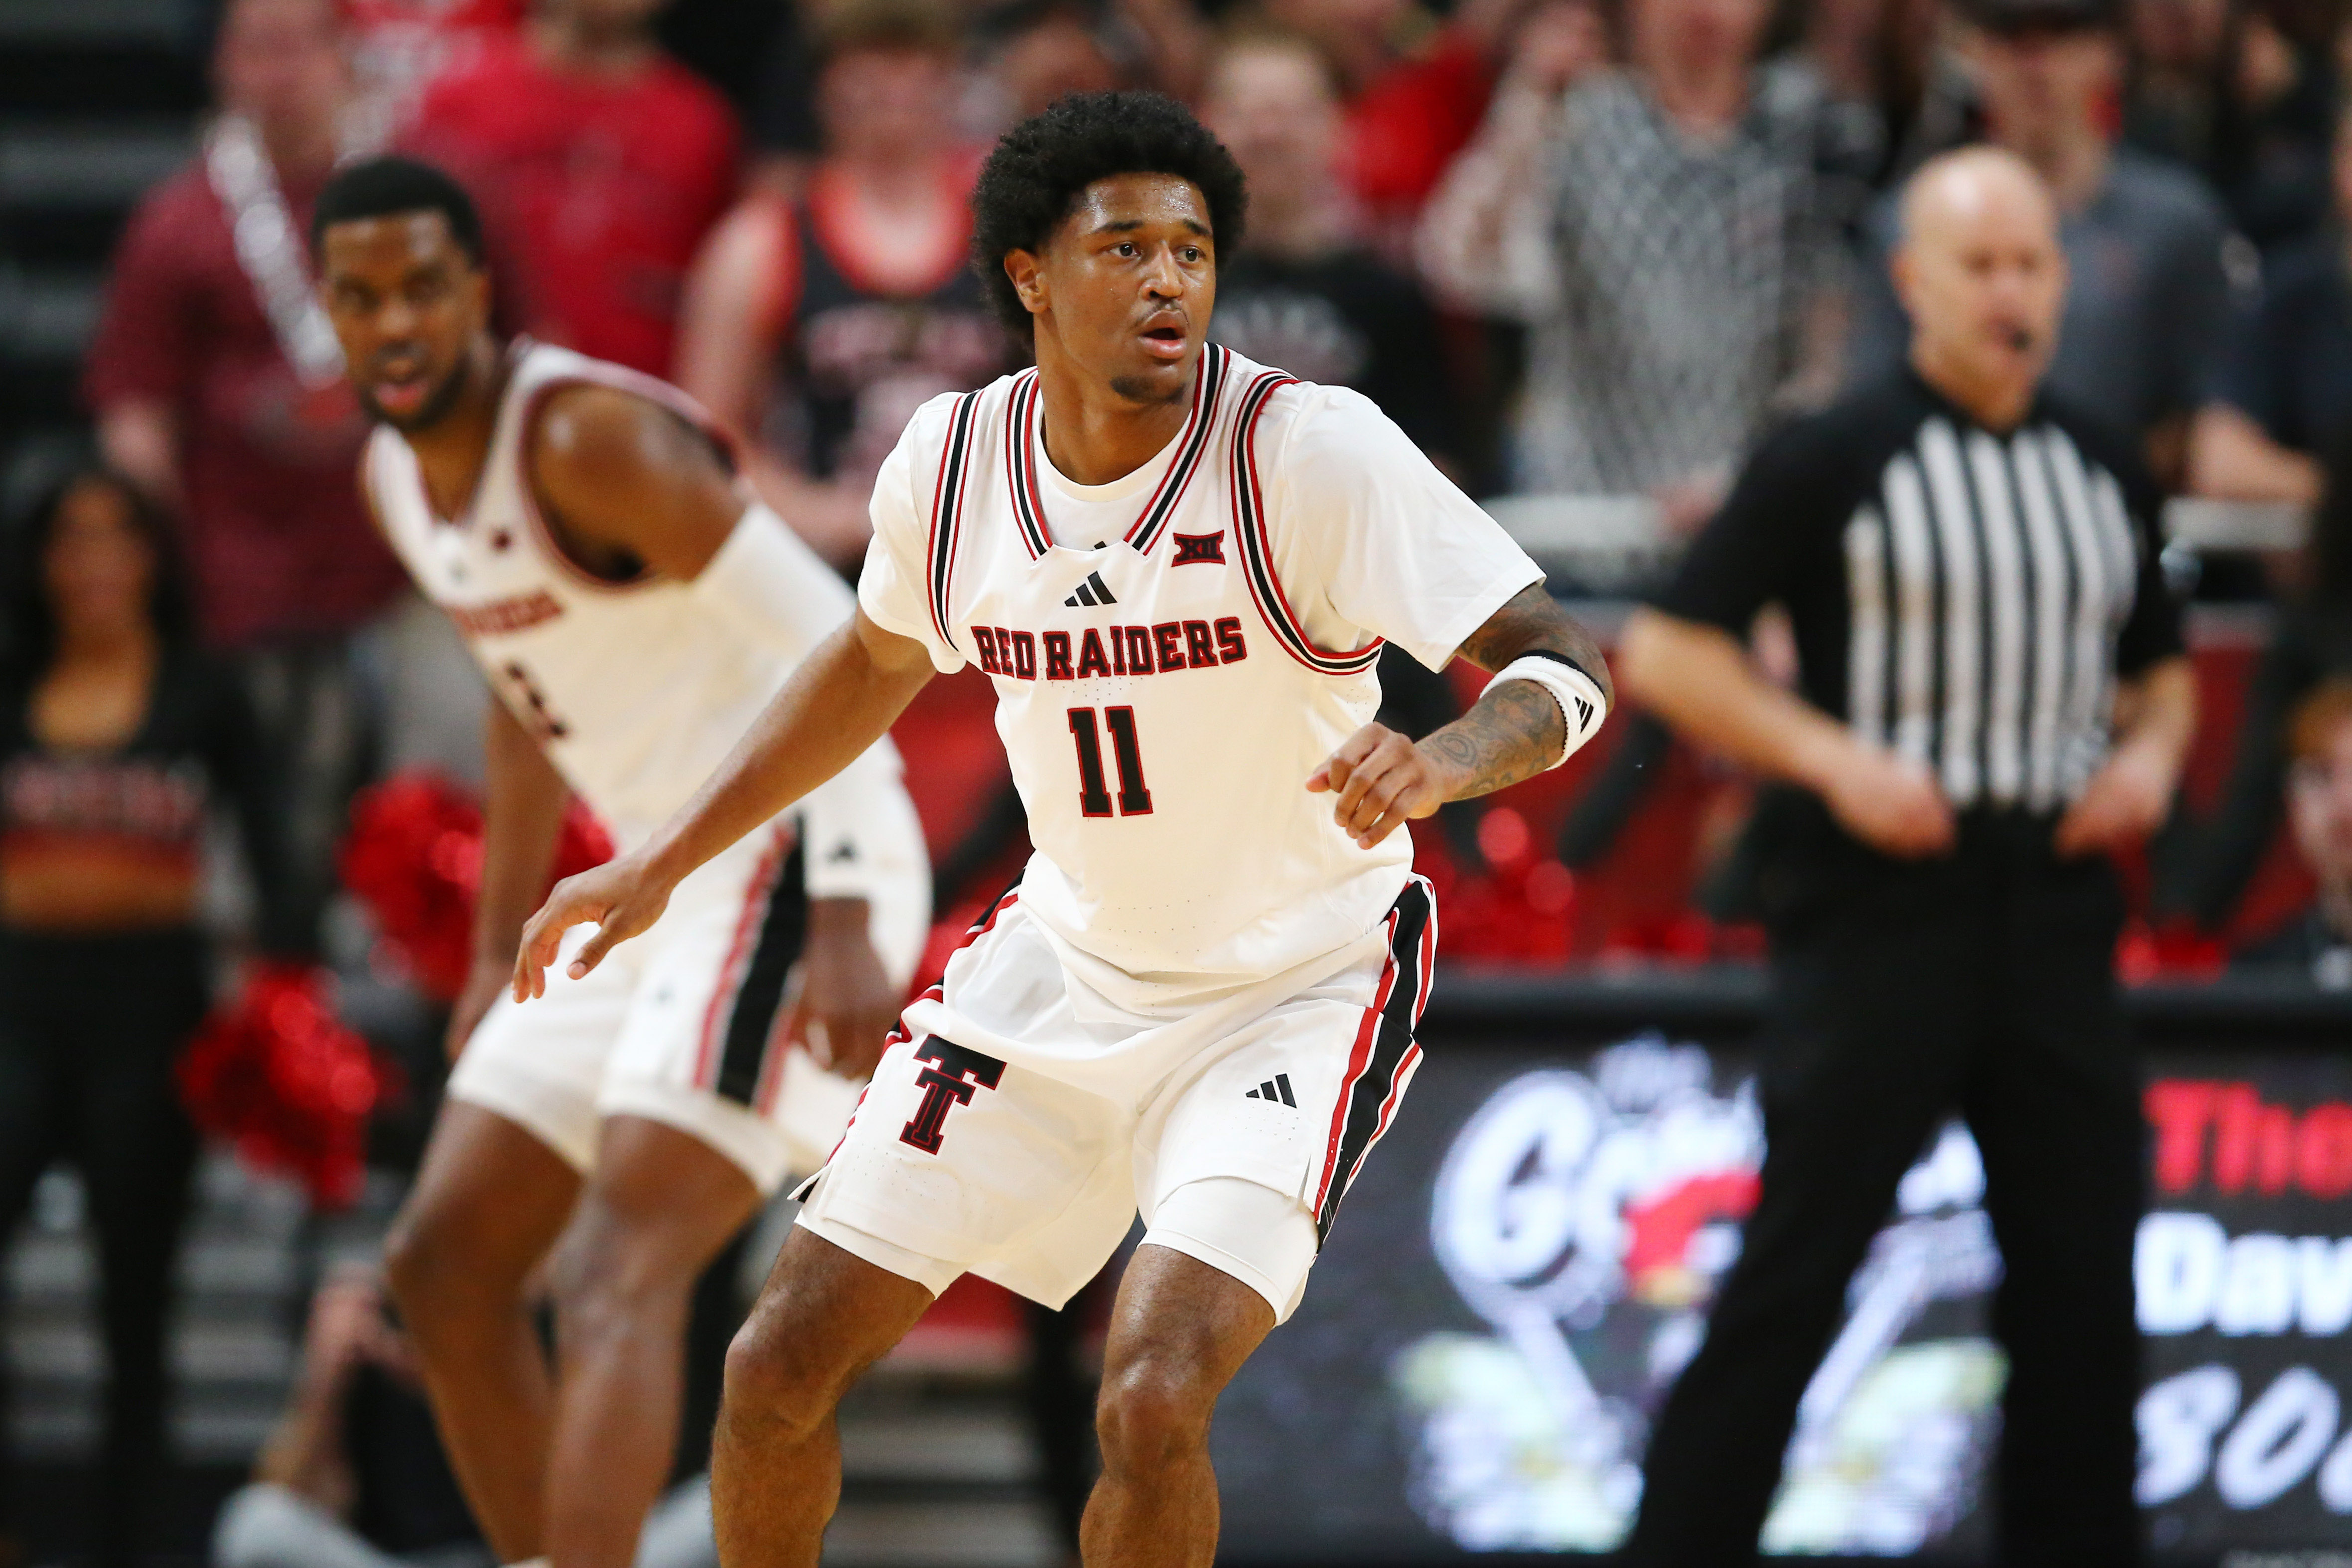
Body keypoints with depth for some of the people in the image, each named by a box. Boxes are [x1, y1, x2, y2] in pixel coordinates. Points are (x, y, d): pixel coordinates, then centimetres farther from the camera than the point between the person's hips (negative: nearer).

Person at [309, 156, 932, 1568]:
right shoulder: (398, 478, 10)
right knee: (448, 1262, 10)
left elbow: (826, 644, -21)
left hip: (790, 868, -10)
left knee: (618, 1275, -23)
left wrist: (845, 922, -28)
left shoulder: (589, 435, -19)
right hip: (662, 876, 10)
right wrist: (503, 950, 24)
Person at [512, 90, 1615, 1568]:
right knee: (779, 1368, 3)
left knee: (1152, 1404, -25)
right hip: (1064, 962, 5)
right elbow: (878, 665, 15)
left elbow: (1565, 665, -25)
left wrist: (1441, 765, -47)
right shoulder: (953, 459, -7)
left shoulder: (1309, 451, -22)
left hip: (1293, 989, -5)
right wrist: (662, 866, 15)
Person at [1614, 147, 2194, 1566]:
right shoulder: (1834, 461, -4)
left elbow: (2162, 666, 25)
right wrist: (1836, 760, -14)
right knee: (1800, 1256, -6)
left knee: (2083, 1265, 5)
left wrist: (2151, 752, 2)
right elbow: (1666, 650, -4)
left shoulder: (2107, 473, 12)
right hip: (1882, 899, -5)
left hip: (2055, 901, 5)